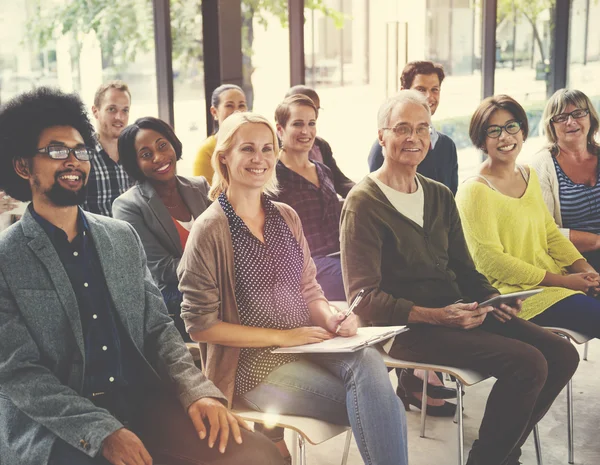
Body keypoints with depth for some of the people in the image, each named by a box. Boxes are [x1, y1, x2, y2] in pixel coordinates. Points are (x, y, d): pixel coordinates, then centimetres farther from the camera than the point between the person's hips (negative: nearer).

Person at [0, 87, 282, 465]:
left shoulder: (123, 237, 12)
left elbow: (157, 327, 11)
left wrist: (198, 390, -7)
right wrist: (104, 432, -20)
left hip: (143, 403, 4)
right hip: (54, 426, -4)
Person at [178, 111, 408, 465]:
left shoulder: (286, 217, 12)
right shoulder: (210, 230, -7)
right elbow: (200, 324, -9)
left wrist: (331, 318, -6)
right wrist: (281, 336, -13)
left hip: (309, 343, 5)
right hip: (255, 362, -5)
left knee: (369, 362, -30)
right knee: (385, 410, -25)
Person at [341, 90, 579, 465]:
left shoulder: (440, 197, 16)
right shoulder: (364, 203, -7)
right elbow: (364, 297, -14)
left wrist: (493, 299, -4)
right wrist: (434, 316, -24)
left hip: (455, 313, 8)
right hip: (406, 327, -7)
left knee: (562, 355, -8)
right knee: (527, 363, -23)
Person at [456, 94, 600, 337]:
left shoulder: (528, 176, 12)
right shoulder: (475, 191, -13)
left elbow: (550, 233, 15)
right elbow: (490, 260, -16)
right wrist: (562, 281, -14)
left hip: (555, 279, 8)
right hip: (515, 292, -8)